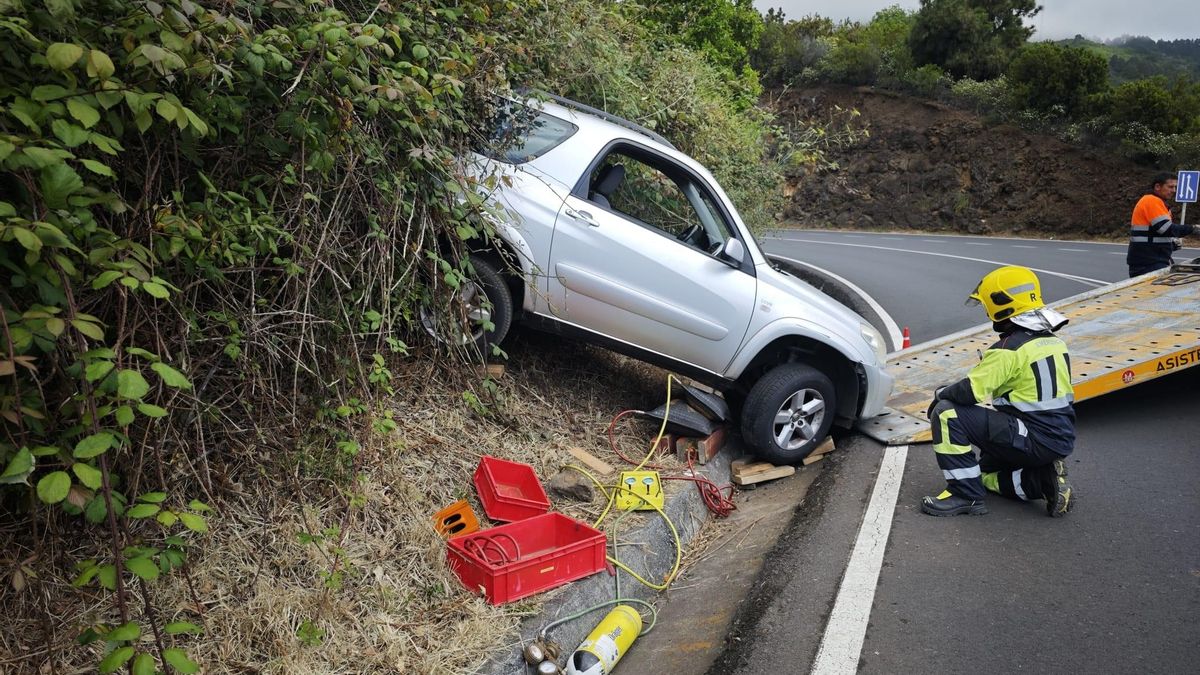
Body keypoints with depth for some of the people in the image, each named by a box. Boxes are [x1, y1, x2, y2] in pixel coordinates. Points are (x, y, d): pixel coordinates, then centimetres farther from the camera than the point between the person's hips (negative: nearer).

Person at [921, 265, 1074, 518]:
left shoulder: (1010, 348, -18)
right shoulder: (1054, 341, 11)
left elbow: (970, 391, -22)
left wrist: (941, 394, -1)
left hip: (1032, 439, -9)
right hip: (1062, 439, 9)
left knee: (947, 413, -13)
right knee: (986, 471, 28)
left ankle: (966, 495, -11)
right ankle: (1044, 478, 6)